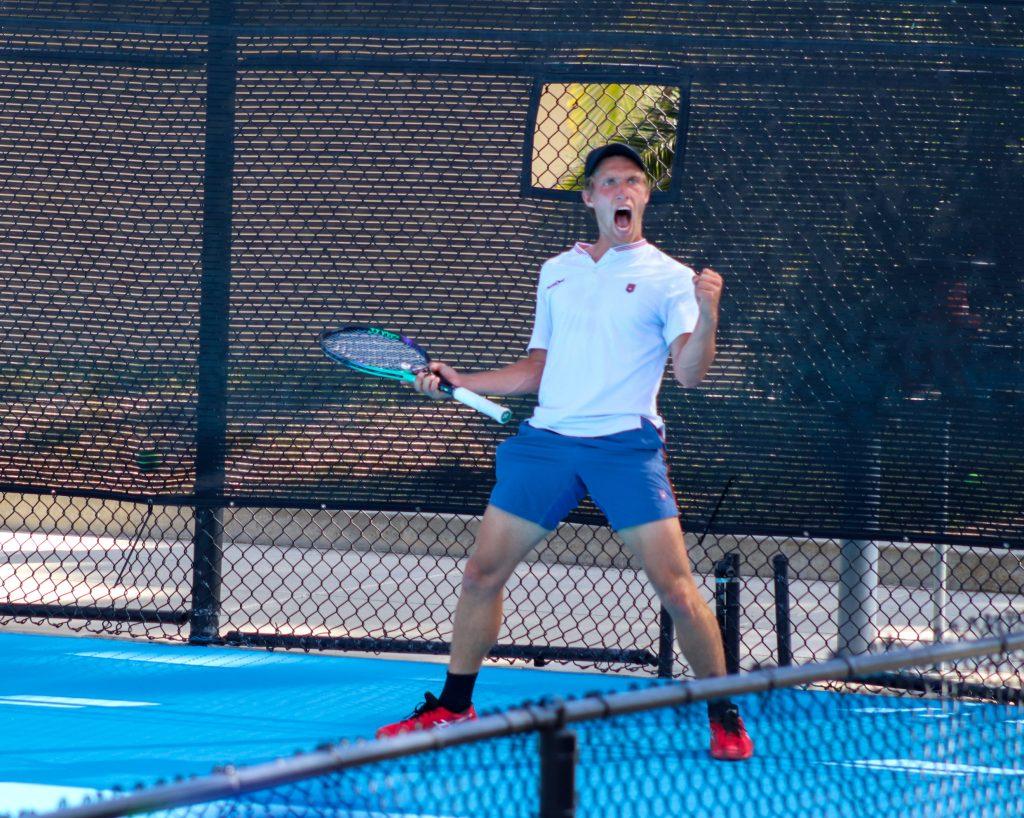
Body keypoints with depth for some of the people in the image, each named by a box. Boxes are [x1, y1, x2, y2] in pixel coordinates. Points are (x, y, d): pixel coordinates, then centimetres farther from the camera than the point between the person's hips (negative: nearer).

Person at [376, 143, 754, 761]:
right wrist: (458, 381, 15)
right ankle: (452, 707, 17)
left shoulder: (668, 277, 2)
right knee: (483, 572, 3)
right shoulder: (557, 272, 17)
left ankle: (725, 716, 1)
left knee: (674, 583, -12)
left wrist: (707, 314, -25)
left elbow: (691, 372, -8)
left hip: (626, 445, -4)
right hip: (548, 438, 4)